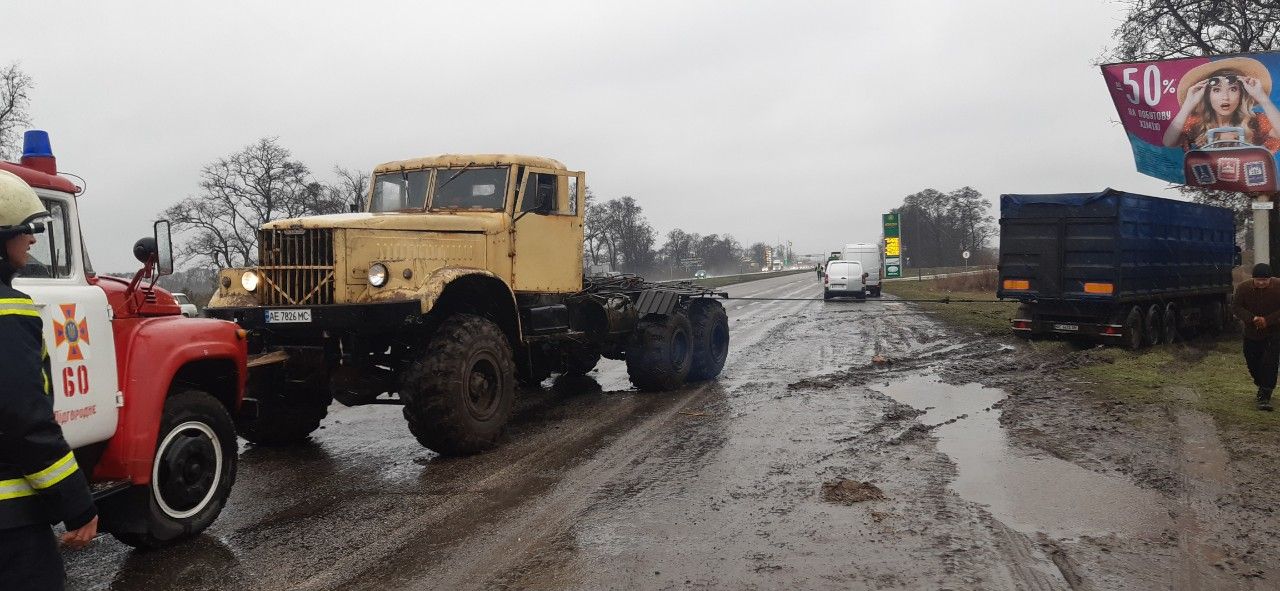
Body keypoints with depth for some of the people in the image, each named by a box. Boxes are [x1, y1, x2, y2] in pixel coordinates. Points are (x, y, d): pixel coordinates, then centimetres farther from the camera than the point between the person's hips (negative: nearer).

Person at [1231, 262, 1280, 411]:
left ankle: (1264, 397, -10)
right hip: (1251, 333, 3)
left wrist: (1267, 320, -26)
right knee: (1252, 363, 11)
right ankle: (1262, 386, 37)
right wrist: (1252, 318, -24)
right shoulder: (1243, 288, -10)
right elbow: (1235, 307, -8)